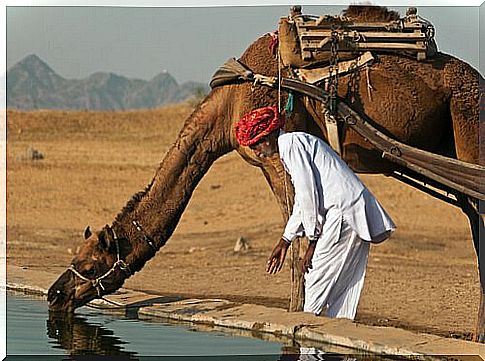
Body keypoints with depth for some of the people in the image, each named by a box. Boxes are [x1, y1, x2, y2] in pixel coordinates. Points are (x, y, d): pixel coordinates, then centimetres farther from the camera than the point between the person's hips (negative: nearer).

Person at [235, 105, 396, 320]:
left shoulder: (292, 143, -7)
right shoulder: (296, 143, 24)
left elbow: (308, 193, -13)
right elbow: (302, 201, 31)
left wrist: (312, 242, -9)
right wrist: (284, 243, 35)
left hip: (344, 214, -10)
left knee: (317, 283, -6)